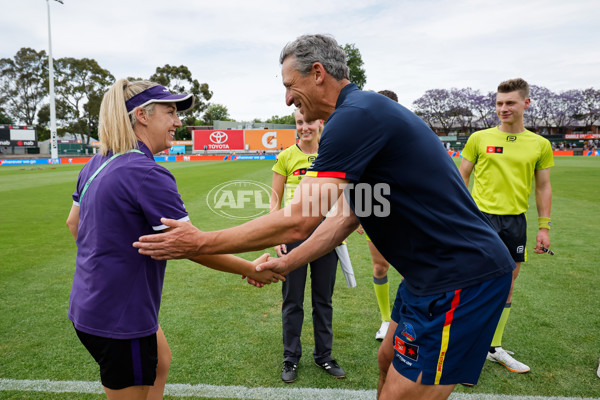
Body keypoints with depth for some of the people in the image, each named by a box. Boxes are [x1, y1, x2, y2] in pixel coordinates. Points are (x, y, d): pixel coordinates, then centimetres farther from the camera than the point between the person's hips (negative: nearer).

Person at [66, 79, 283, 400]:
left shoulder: (96, 164, 4)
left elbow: (73, 222, 15)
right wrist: (250, 270, -14)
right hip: (119, 319, -9)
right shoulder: (147, 173, -26)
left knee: (160, 360, 27)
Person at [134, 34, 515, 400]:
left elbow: (298, 221, -25)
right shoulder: (366, 110, 13)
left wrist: (200, 243, -14)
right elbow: (346, 217, 15)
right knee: (389, 361, 23)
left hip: (461, 279, -10)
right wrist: (286, 264, 16)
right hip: (433, 273, 10)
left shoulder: (356, 114, -20)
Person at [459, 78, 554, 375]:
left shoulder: (540, 144, 5)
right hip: (482, 217, -3)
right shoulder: (479, 138, 0)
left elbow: (543, 187, 10)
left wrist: (544, 227, 5)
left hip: (515, 221, 3)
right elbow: (462, 176, 4)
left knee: (507, 286, 11)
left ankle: (495, 348, 28)